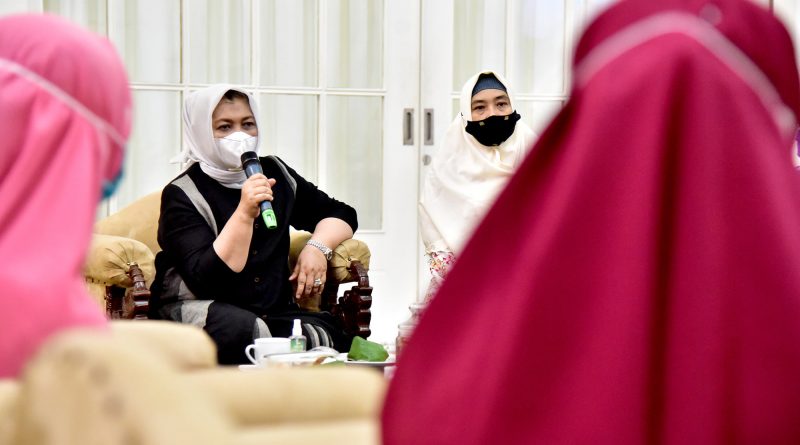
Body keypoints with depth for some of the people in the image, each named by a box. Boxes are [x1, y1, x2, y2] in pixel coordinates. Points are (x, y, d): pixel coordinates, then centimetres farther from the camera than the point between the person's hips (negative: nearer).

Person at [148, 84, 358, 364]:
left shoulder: (274, 173, 13)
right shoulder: (182, 194, -5)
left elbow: (340, 214, 21)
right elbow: (207, 280, -17)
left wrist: (318, 247, -2)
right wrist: (245, 213, -27)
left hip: (273, 311, 4)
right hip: (197, 310, -4)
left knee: (328, 335, -28)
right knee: (239, 328, -39)